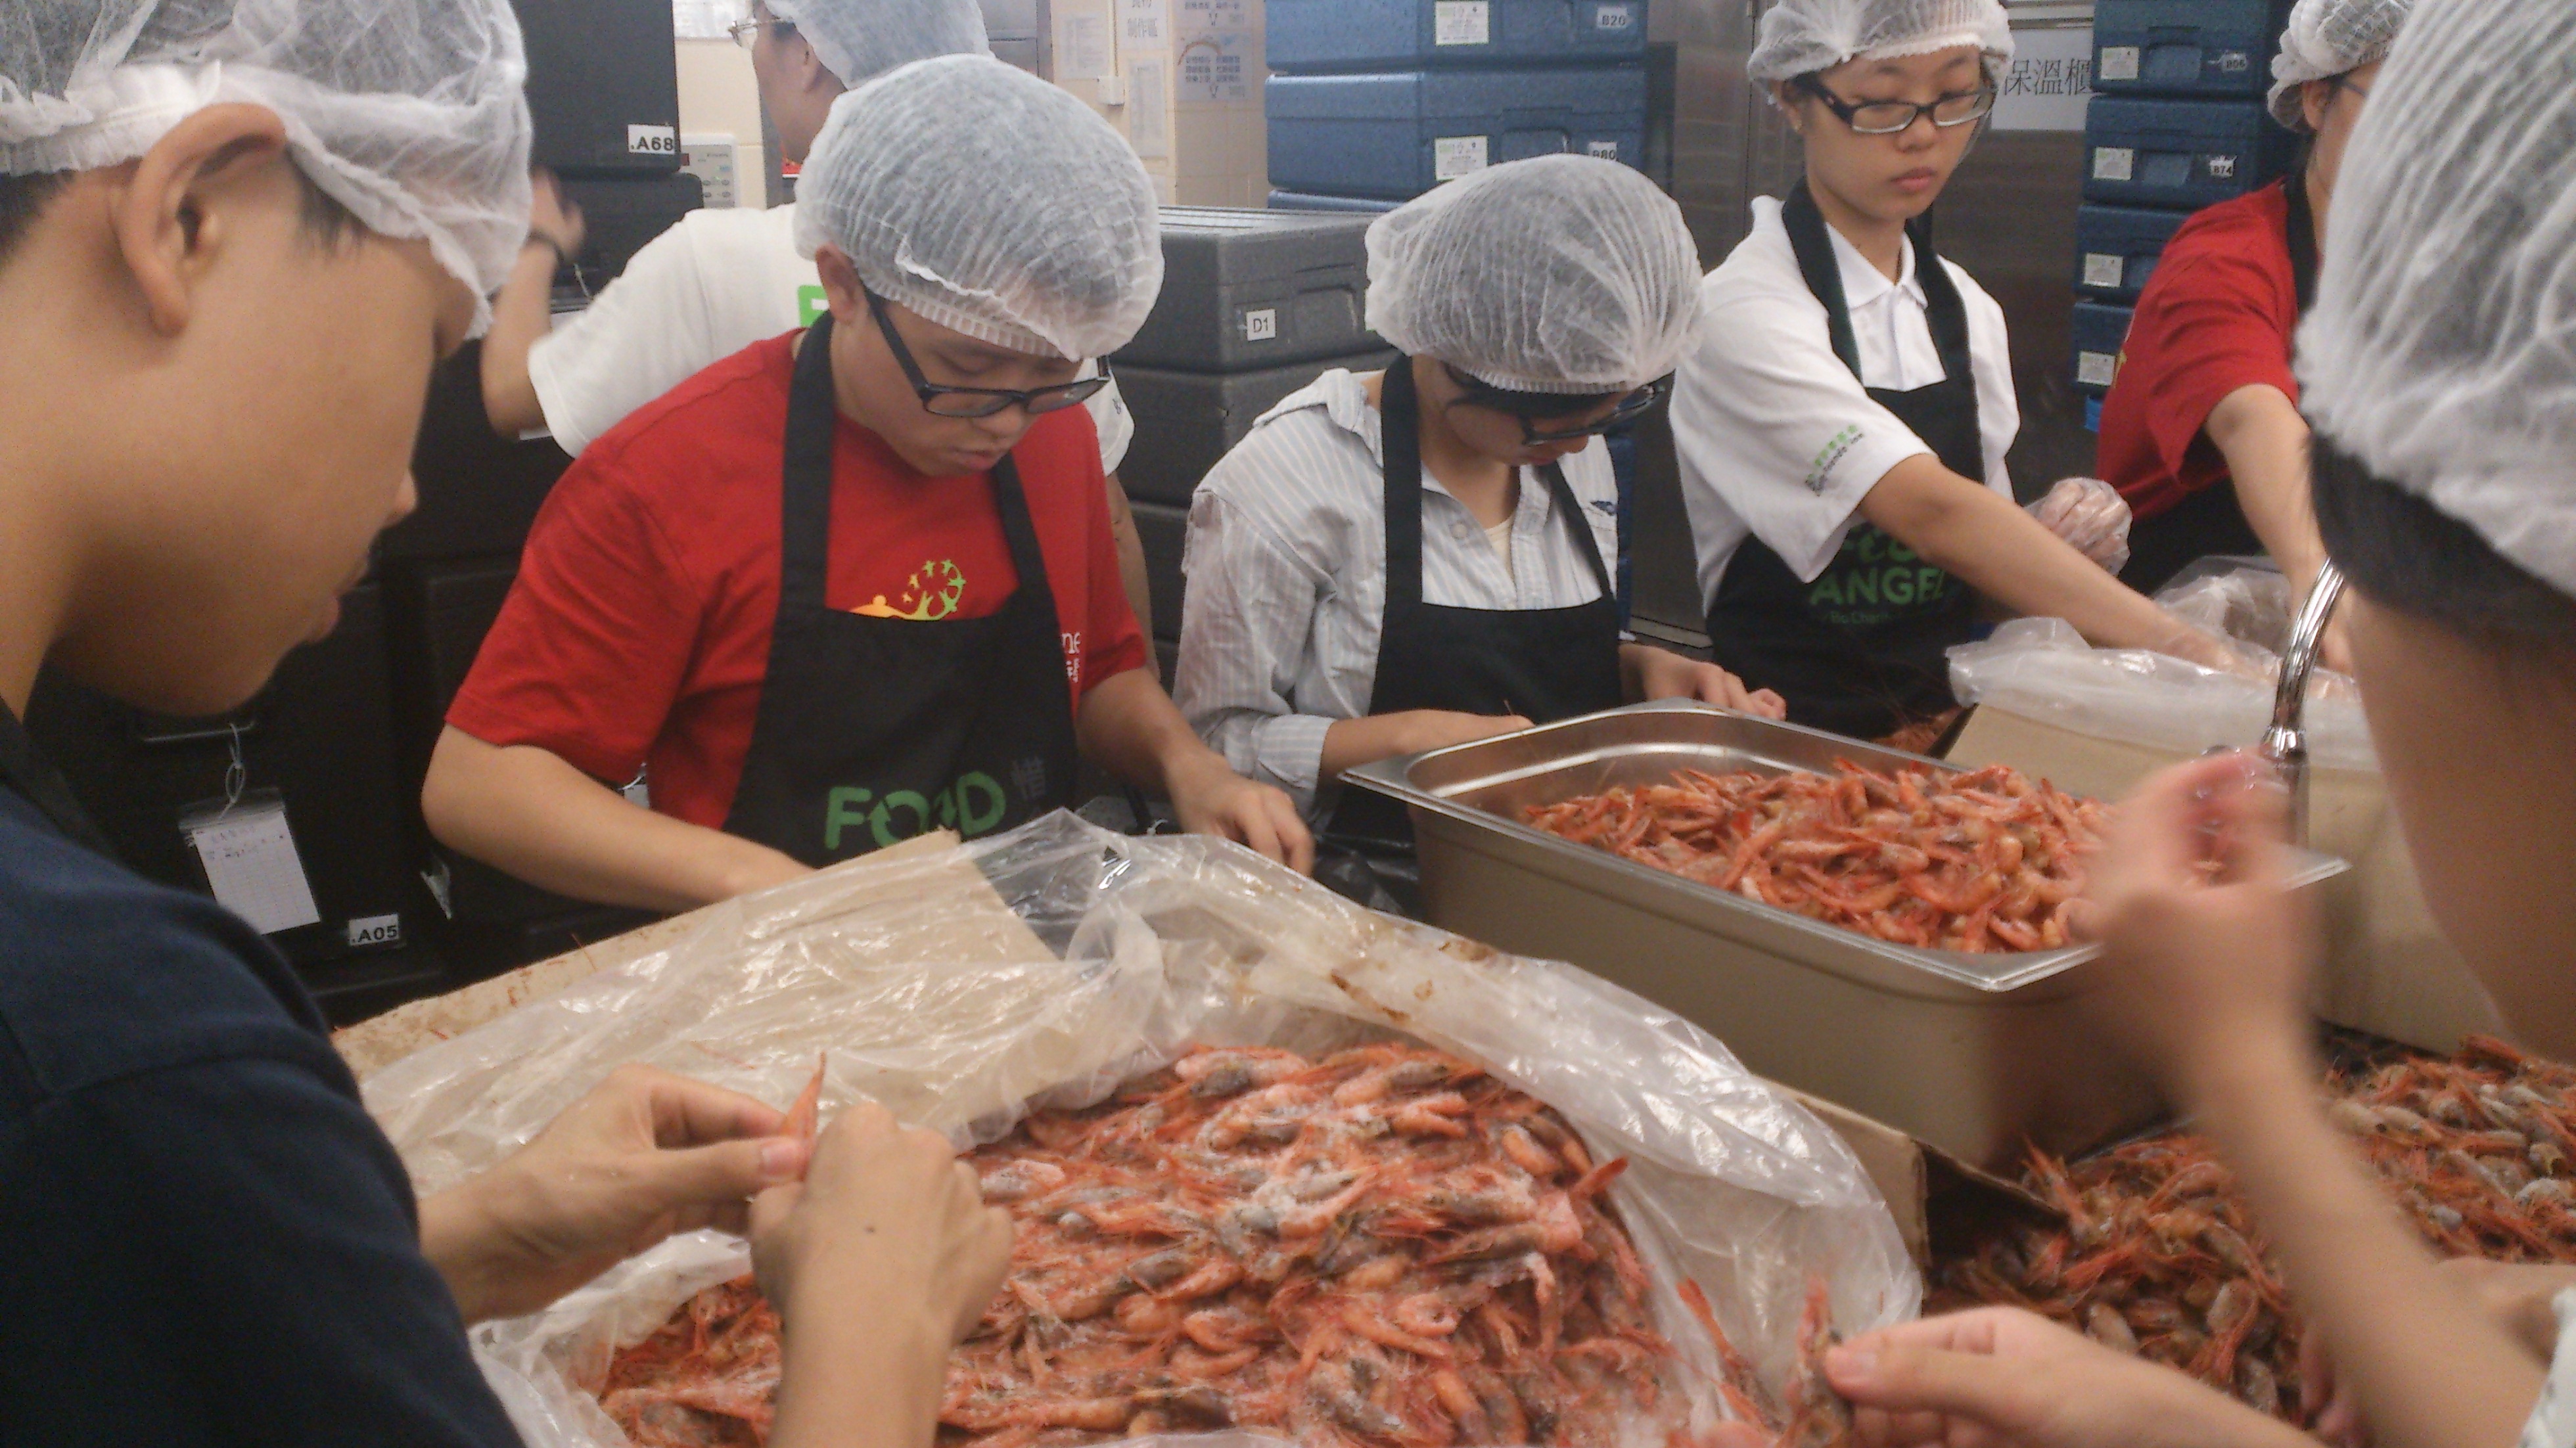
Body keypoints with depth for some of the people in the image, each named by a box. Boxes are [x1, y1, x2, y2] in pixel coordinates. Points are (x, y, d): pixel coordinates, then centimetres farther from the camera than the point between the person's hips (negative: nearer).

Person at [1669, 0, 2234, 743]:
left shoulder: (1968, 313, 8)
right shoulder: (1746, 313, -12)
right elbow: (1929, 509, -24)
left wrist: (2052, 538, -5)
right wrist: (2182, 646, -28)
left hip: (1940, 721, 5)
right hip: (1794, 730, -5)